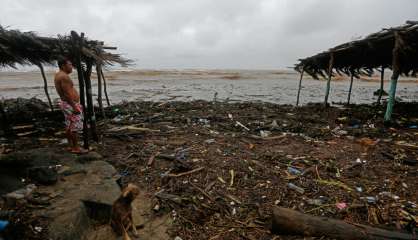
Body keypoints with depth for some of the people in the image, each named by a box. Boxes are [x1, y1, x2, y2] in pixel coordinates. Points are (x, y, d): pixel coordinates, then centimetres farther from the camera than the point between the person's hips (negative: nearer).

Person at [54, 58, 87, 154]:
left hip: (66, 103, 11)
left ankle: (71, 146, 24)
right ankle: (76, 148, 1)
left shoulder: (58, 75, 16)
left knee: (69, 126, 15)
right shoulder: (64, 76, -17)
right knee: (75, 127, -5)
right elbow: (67, 93, -23)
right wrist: (74, 106, -23)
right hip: (70, 104, -11)